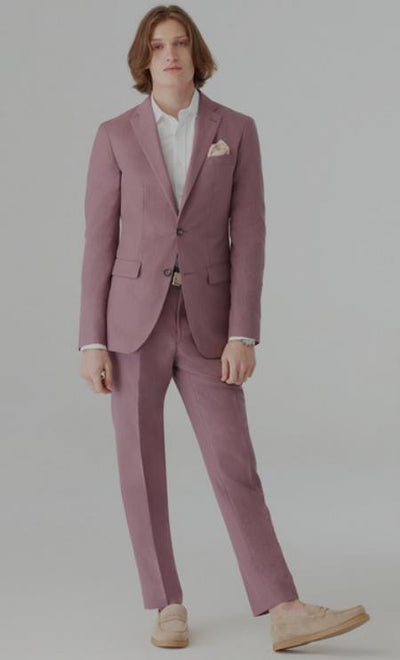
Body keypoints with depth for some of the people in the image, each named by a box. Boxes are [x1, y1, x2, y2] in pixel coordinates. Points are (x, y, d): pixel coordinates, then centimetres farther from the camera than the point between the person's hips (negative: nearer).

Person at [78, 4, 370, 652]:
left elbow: (248, 236, -2)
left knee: (236, 469, -3)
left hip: (205, 325, 0)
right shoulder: (115, 135, 1)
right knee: (142, 471, 2)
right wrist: (92, 342, -4)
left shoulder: (237, 129, 2)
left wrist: (242, 335, -9)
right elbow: (99, 241, 1)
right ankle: (168, 606, 17)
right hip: (134, 320, 0)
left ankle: (286, 613, -4)